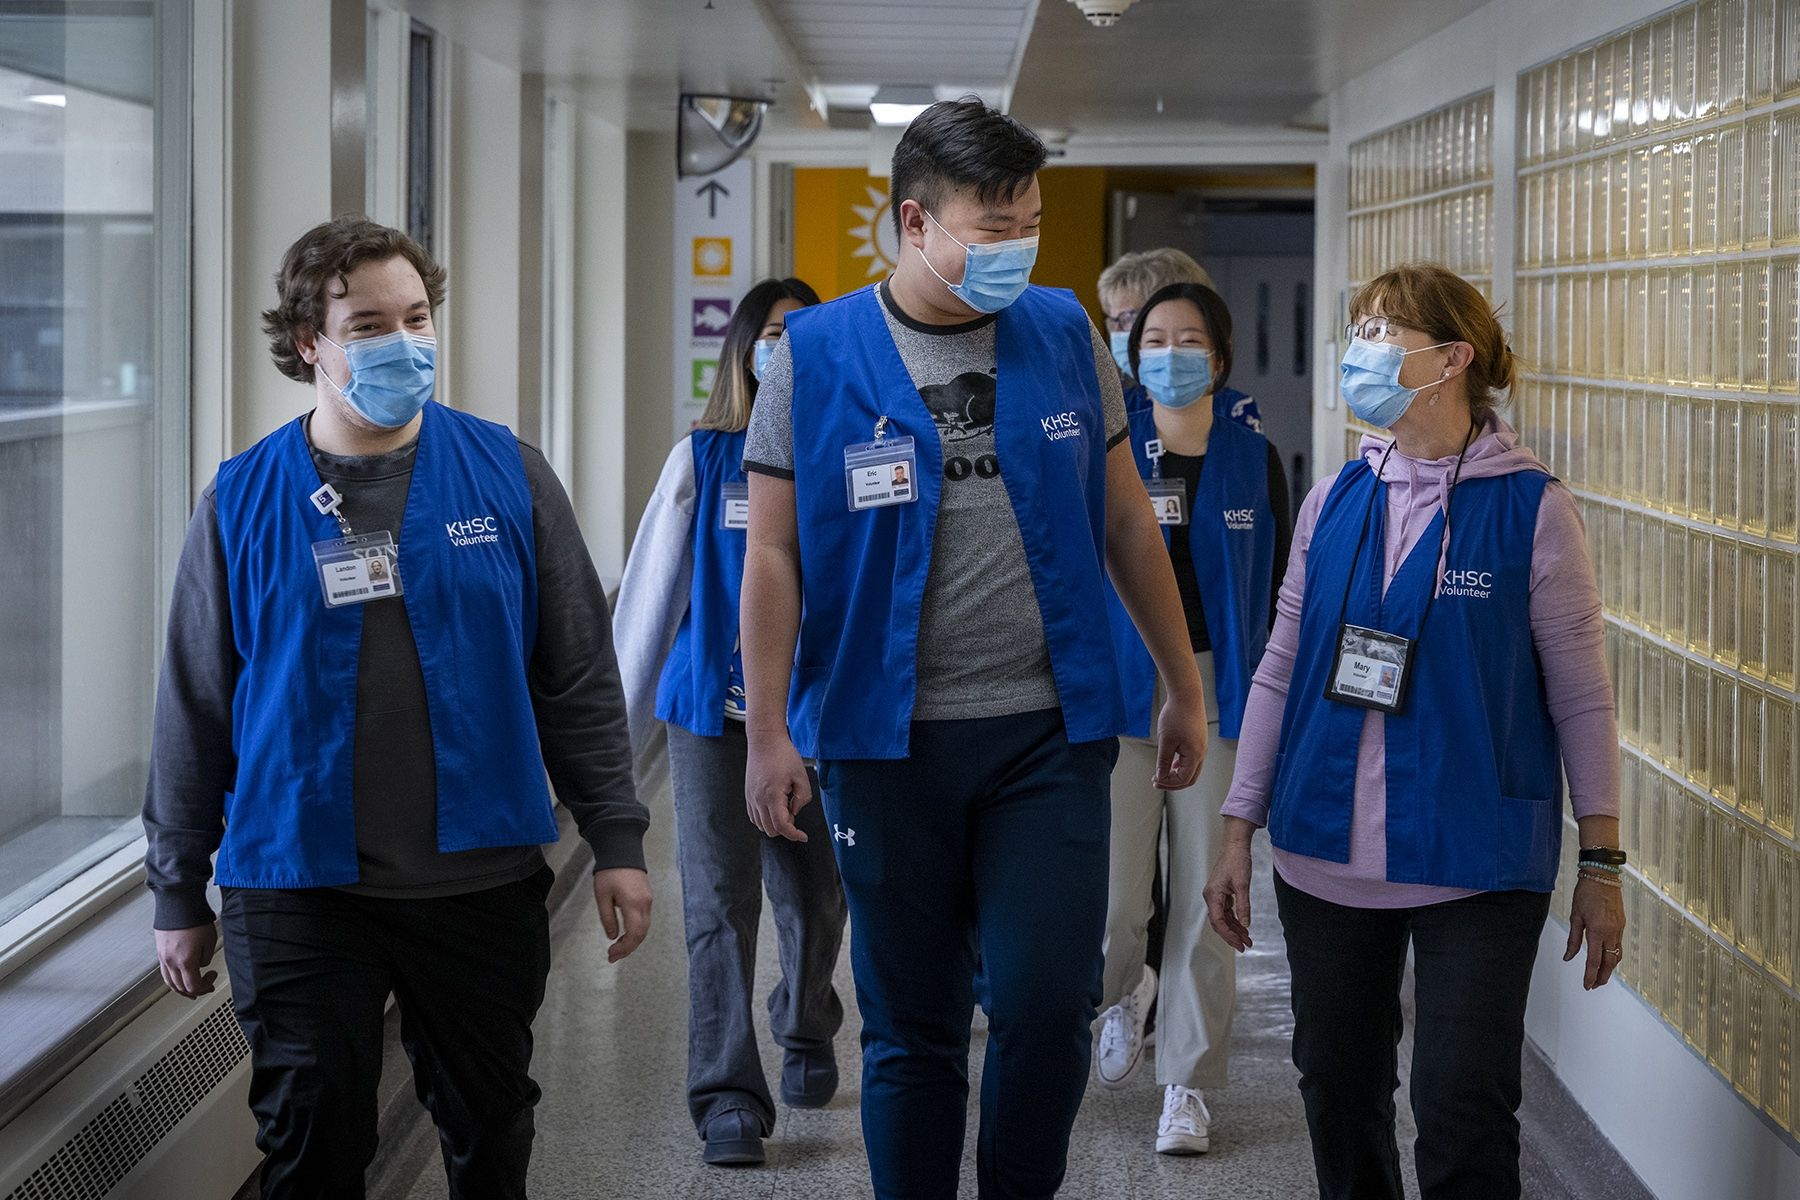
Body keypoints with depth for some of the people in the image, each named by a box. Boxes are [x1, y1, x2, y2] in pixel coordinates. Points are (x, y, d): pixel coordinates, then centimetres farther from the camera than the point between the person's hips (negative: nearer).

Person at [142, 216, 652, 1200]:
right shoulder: (243, 502, 0)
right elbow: (194, 708, 5)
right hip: (298, 892, -1)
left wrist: (616, 840, 1)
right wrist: (178, 893, 6)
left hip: (482, 886, 1)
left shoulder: (507, 476, 2)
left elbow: (579, 675, 5)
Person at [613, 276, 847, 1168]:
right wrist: (620, 732, 6)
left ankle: (806, 1036, 40)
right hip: (712, 713, -1)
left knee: (813, 900, 12)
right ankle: (727, 1095, -6)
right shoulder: (700, 460, 3)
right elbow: (650, 597, 6)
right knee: (720, 904, -8)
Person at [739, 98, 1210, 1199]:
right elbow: (774, 553, -2)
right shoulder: (817, 357, -3)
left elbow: (1126, 520, 11)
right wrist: (769, 733, -7)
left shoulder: (1064, 335, 5)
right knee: (913, 1030, 7)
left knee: (1050, 1004, -3)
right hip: (888, 739, -1)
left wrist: (1187, 688, 13)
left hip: (1049, 734, 2)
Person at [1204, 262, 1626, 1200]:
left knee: (1463, 1119, -6)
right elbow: (1279, 674, 10)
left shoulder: (1531, 510, -6)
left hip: (1476, 864, -4)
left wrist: (1601, 863, -3)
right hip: (1325, 858, 4)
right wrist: (1238, 833, 8)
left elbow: (1580, 695, -2)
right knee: (1337, 1088, 13)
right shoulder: (1335, 503, 6)